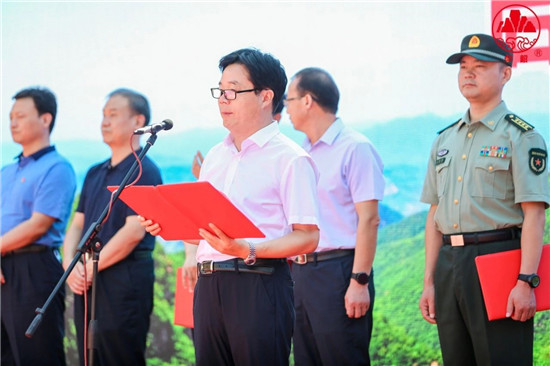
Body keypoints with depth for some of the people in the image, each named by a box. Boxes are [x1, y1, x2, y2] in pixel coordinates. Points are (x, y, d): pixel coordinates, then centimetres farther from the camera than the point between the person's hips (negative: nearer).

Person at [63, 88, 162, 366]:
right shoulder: (95, 174, 18)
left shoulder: (143, 171, -7)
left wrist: (90, 267, -13)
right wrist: (71, 264, -4)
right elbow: (77, 225, 15)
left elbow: (134, 231, -16)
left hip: (124, 279, -8)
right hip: (87, 282, 8)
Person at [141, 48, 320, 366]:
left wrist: (247, 251, -24)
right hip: (209, 285, 7)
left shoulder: (290, 159, -5)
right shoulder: (215, 156, 19)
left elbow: (307, 237, -12)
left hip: (259, 288, -7)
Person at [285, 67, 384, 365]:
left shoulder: (354, 148, -7)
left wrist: (360, 282, -18)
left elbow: (368, 220, -12)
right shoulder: (302, 155, 16)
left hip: (337, 271, -8)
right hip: (301, 272, 8)